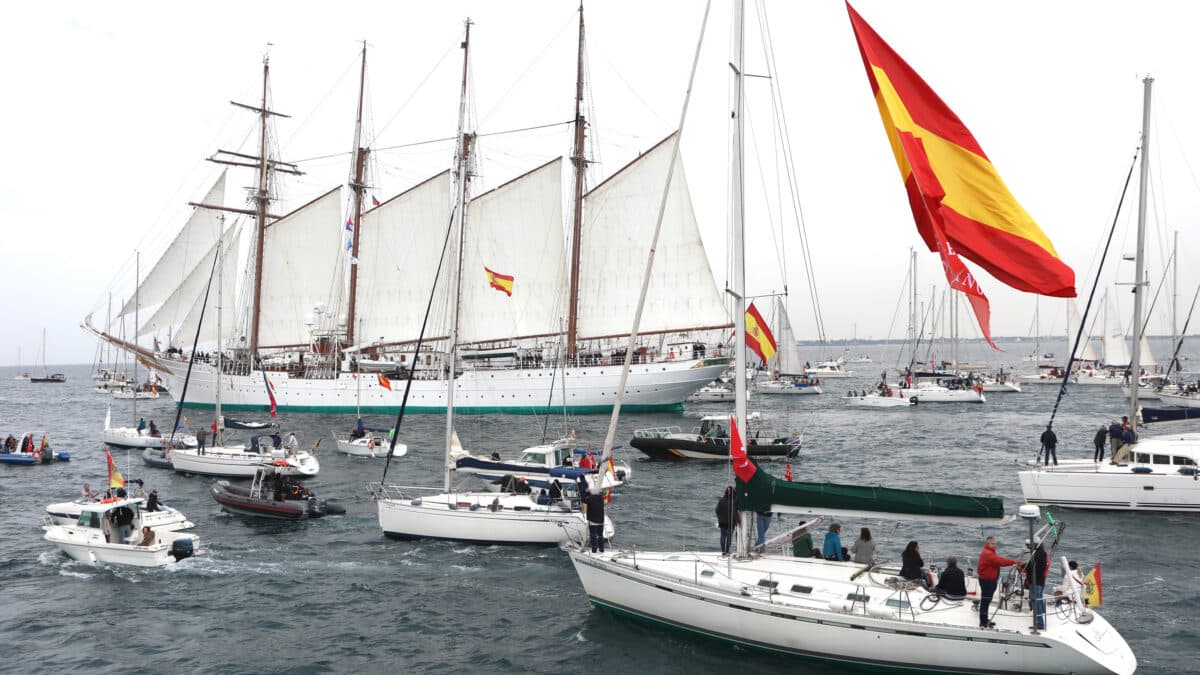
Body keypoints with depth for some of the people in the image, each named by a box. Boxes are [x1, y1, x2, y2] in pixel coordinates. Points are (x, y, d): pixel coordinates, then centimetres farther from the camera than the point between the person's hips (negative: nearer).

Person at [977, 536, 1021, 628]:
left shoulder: (991, 552, 16)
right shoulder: (987, 553, -22)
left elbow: (999, 560, 11)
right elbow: (1000, 561, -30)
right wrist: (1014, 561, -31)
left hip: (991, 580, 11)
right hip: (986, 580, -11)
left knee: (987, 601, 19)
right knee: (985, 601, -7)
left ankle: (985, 620, 30)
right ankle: (983, 623, -4)